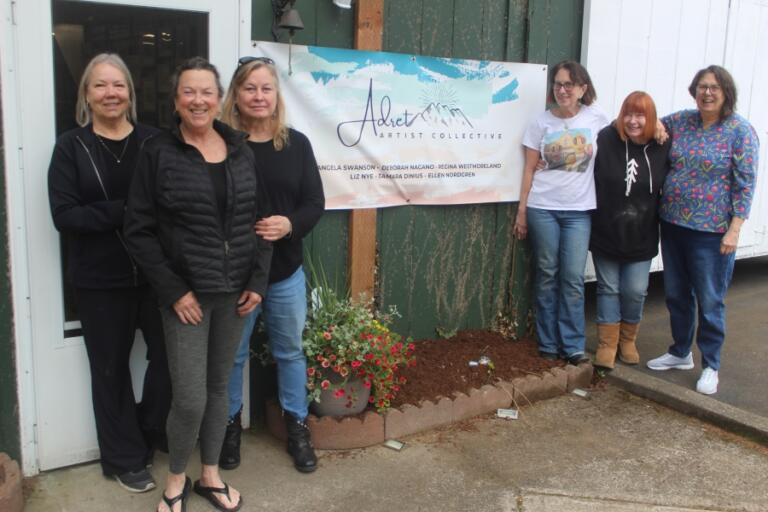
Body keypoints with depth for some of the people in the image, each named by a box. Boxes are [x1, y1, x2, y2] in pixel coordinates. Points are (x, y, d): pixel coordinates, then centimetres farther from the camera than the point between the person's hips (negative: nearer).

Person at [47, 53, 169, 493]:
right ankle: (126, 459, 32)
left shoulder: (154, 140, 1)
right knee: (111, 369, 12)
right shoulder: (71, 147, -1)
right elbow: (64, 215, -10)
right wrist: (125, 211, -20)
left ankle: (149, 435, 35)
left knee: (170, 357, 7)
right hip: (100, 281, 0)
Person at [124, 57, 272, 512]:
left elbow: (261, 219, 8)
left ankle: (211, 475, 34)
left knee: (219, 386, 14)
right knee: (190, 398, -3)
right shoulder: (159, 153, -5)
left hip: (235, 293, 4)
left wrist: (258, 280, -1)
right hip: (187, 294, -3)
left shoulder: (241, 152, 5)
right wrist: (174, 290, -12)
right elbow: (139, 230, -6)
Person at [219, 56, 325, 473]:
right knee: (232, 354, 13)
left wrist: (290, 224, -19)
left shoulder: (296, 144, 1)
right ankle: (230, 426, 34)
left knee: (290, 351, 16)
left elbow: (315, 202, 0)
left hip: (286, 271, 3)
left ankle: (297, 427, 33)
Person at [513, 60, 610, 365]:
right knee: (547, 275, 5)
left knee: (573, 278, -2)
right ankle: (548, 343, 14)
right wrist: (521, 210, 1)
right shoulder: (542, 123, 2)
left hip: (579, 210, 0)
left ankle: (573, 345, 8)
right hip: (543, 208, 0)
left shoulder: (597, 120, 1)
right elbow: (529, 169, 4)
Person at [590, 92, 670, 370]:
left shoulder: (663, 146, -6)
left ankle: (628, 340, 30)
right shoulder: (605, 140, -12)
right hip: (606, 232, -1)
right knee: (608, 289, 9)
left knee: (635, 291, 7)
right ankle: (607, 343, 21)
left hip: (642, 237, 1)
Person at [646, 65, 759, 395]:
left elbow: (745, 183, -10)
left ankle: (711, 367, 19)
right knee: (676, 295, 16)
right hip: (673, 224, 5)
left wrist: (734, 230, -15)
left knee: (709, 302, 3)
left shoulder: (740, 131, -8)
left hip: (711, 231, -5)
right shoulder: (680, 121, 4)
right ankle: (680, 353, 35)